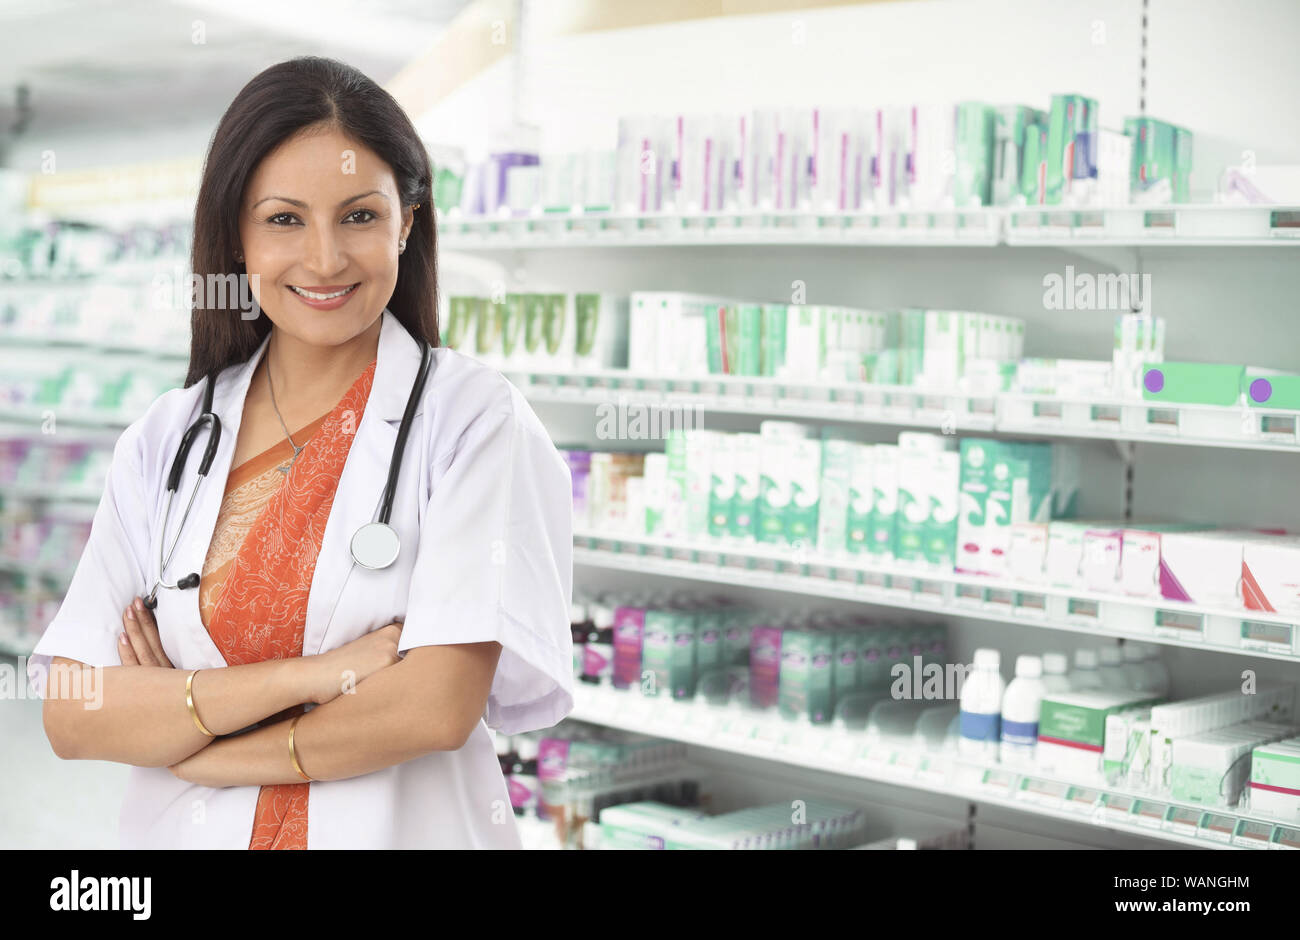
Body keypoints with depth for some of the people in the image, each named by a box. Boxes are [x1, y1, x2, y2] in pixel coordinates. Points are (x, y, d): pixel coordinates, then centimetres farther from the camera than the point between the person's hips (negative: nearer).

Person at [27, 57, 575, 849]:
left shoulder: (474, 417, -12)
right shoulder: (164, 440, -2)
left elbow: (441, 704, -20)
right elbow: (72, 717, -9)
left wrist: (187, 742, -11)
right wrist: (305, 675, -22)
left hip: (408, 828, -3)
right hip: (190, 831, 3)